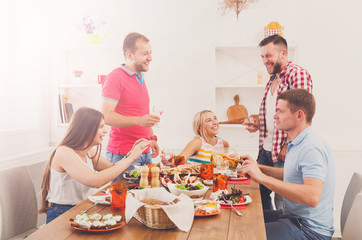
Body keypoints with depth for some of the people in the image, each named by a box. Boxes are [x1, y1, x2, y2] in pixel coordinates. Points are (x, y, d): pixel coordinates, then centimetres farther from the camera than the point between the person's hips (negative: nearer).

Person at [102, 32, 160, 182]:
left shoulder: (141, 79, 17)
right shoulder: (115, 77, -11)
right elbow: (106, 116, -21)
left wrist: (151, 138, 16)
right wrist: (138, 120, -31)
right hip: (123, 153, -8)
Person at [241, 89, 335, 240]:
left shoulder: (312, 148, -23)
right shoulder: (297, 144, 11)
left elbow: (312, 197, -35)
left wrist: (262, 177, -34)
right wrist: (258, 168, 16)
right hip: (294, 216, 10)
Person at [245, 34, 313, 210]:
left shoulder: (297, 74, -11)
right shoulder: (272, 79, 17)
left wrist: (288, 146, -22)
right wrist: (259, 124, 7)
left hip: (283, 152, -9)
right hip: (266, 149, 9)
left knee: (282, 202, -1)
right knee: (259, 191, 14)